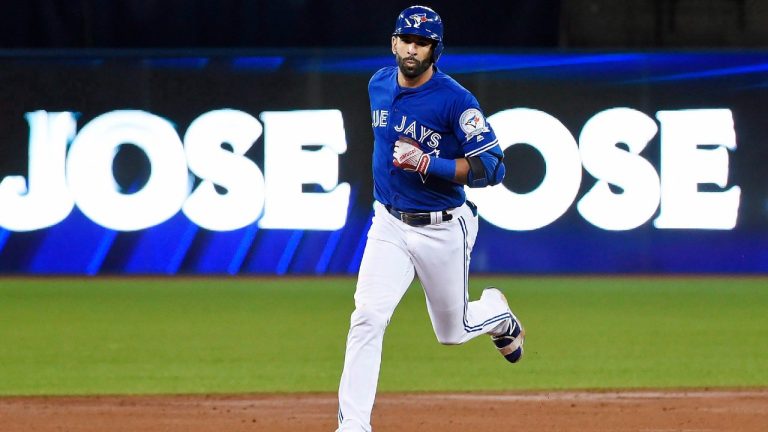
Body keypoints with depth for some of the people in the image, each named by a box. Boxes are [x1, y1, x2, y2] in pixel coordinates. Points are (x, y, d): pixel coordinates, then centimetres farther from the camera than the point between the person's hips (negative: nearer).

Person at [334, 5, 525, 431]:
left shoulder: (456, 100, -18)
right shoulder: (379, 85, 2)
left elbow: (491, 168, -21)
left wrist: (427, 163, -30)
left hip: (442, 230, -4)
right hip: (389, 225, 4)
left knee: (452, 331, 14)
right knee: (367, 318, -16)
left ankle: (496, 312, 49)